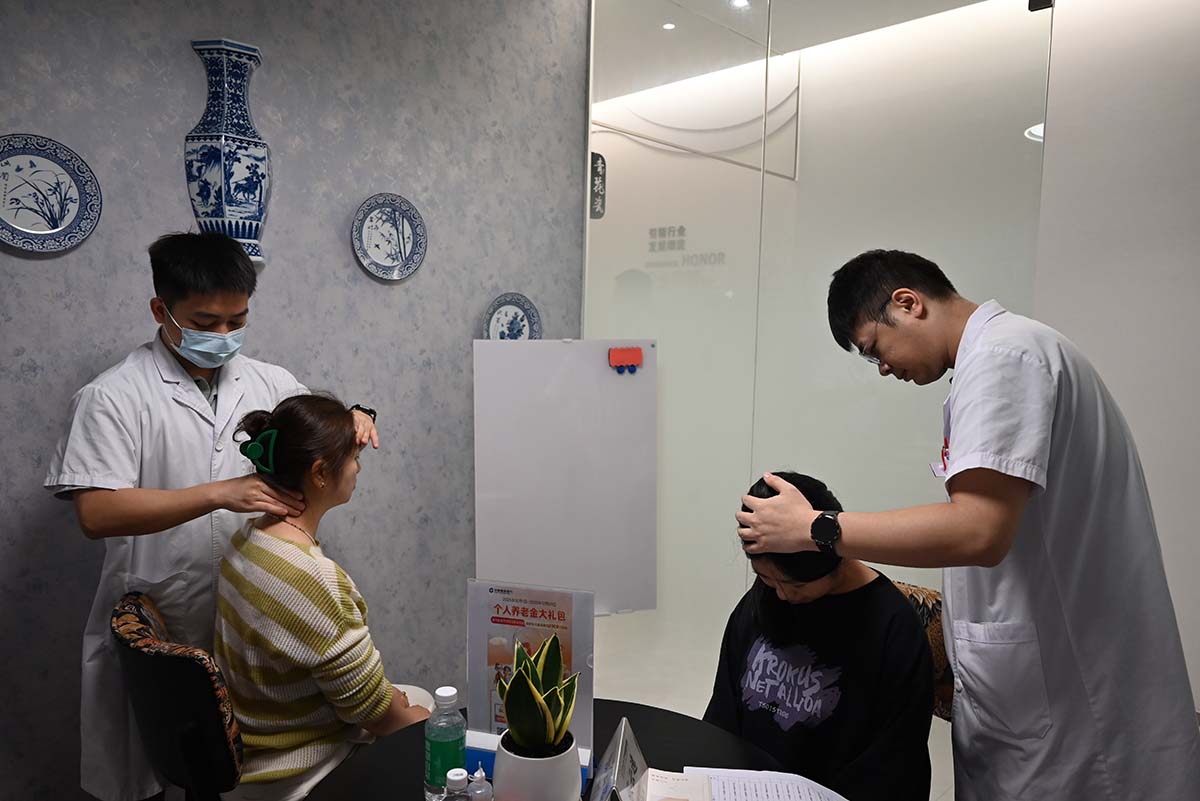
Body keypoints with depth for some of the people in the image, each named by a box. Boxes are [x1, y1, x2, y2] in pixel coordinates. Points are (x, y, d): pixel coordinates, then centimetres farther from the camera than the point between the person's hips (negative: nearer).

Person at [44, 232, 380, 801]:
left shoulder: (268, 382, 3)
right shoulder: (113, 397, -12)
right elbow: (96, 513, -21)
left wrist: (355, 421, -9)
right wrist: (220, 493, -31)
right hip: (156, 631, -4)